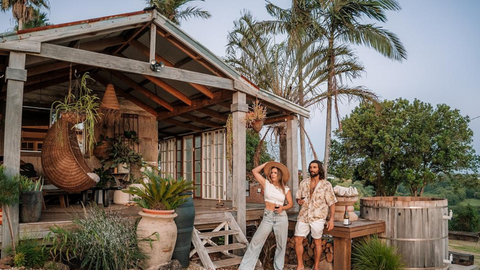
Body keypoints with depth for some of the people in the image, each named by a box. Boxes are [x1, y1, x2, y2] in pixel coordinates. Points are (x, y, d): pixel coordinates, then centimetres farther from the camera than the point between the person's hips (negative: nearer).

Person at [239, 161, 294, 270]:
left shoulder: (286, 189, 2)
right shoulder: (266, 183, 2)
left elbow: (290, 203, 9)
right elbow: (254, 171, -1)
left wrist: (283, 207, -11)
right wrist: (266, 163, 1)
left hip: (281, 218, 1)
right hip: (267, 217, -1)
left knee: (281, 244, 9)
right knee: (256, 241, -3)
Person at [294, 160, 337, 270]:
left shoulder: (326, 184, -2)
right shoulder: (304, 183, 8)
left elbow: (331, 203, -2)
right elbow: (297, 197, 17)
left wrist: (331, 219, -9)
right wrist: (299, 201, -7)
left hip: (317, 217, -3)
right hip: (303, 215, 3)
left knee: (317, 241, 6)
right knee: (298, 240, 2)